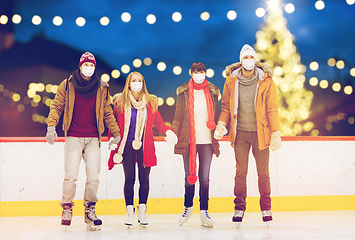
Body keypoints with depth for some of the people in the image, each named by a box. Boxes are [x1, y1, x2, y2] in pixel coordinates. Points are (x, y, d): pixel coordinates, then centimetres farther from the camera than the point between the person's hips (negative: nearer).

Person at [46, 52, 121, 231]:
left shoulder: (101, 89, 11)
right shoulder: (67, 85, 6)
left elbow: (107, 113, 15)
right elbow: (57, 106, 5)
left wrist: (116, 133, 13)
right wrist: (51, 126, -9)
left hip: (93, 139, 2)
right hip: (73, 138, -2)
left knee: (93, 177, -3)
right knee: (70, 175, -9)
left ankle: (90, 210, 13)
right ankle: (67, 209, 8)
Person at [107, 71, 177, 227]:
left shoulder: (150, 102, 7)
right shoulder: (120, 102, 3)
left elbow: (158, 122, 11)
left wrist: (168, 131, -7)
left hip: (145, 146, 1)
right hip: (127, 145, -1)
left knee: (144, 179, 2)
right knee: (129, 179, 2)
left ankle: (142, 212, 12)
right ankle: (129, 212, 11)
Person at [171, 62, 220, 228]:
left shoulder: (212, 92, 9)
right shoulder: (184, 92, 6)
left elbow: (216, 116, 13)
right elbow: (178, 117, 5)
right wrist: (173, 132, -7)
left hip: (207, 141, 1)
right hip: (188, 140, 0)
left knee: (204, 177, 1)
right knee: (189, 175, 5)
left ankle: (204, 211, 7)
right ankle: (188, 207, 23)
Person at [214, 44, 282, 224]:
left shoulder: (266, 81, -3)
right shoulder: (231, 80, 1)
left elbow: (272, 108, -2)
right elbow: (226, 106, 8)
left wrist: (276, 134, -7)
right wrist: (221, 125, -7)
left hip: (260, 132, -1)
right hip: (240, 132, 1)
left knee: (263, 172, 4)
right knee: (240, 172, 4)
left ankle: (266, 208, 16)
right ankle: (239, 208, 14)